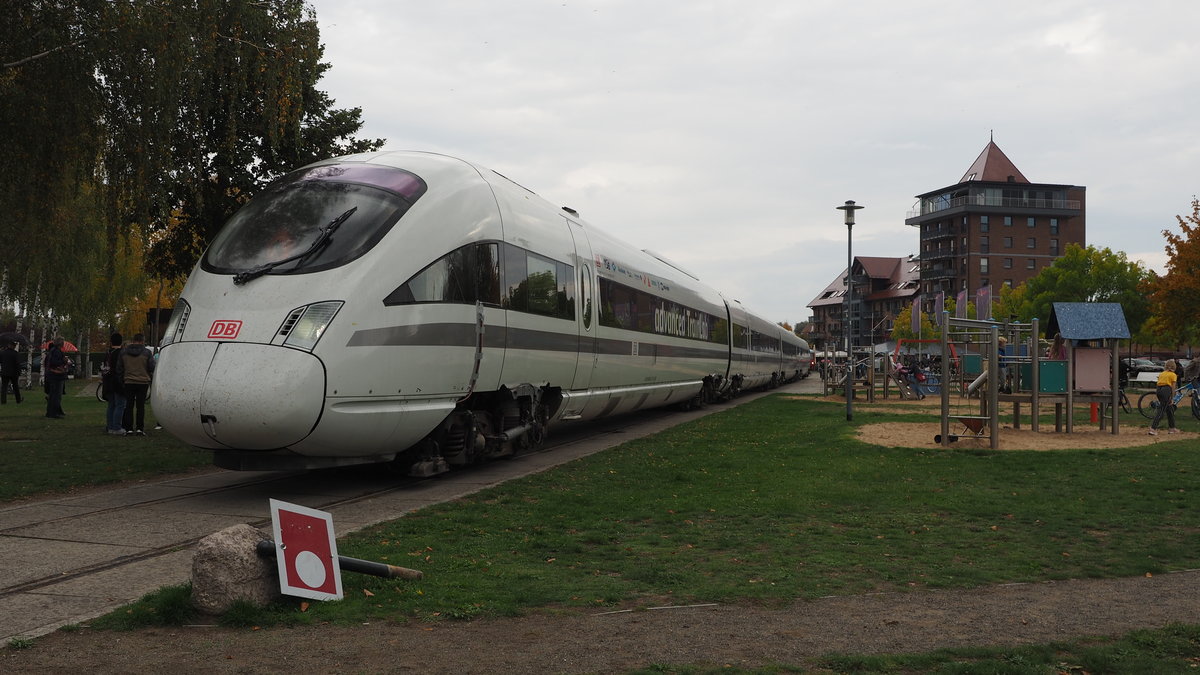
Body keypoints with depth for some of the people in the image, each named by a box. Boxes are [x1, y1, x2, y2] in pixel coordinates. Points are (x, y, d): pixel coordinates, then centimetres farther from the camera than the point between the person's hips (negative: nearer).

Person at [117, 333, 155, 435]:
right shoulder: (147, 353, -5)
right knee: (140, 405, 2)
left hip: (129, 382, 2)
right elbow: (152, 368, -5)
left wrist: (121, 382, 14)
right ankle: (139, 428, 0)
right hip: (143, 382, -2)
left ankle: (128, 428, 5)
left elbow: (119, 369, 7)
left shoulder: (123, 352, 5)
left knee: (129, 405, 7)